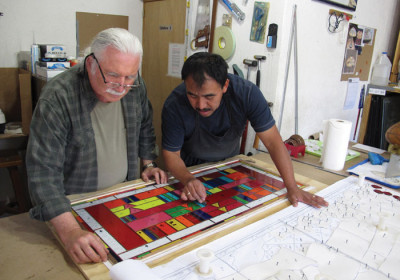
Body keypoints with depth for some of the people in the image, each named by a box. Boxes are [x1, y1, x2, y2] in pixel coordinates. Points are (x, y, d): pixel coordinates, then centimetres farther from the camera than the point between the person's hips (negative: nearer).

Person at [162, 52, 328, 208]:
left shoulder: (247, 93, -29)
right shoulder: (174, 106, -30)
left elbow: (273, 141, -25)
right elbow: (171, 154, -22)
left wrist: (292, 188, -29)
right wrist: (188, 180, -42)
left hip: (229, 164, 1)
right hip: (189, 169, -1)